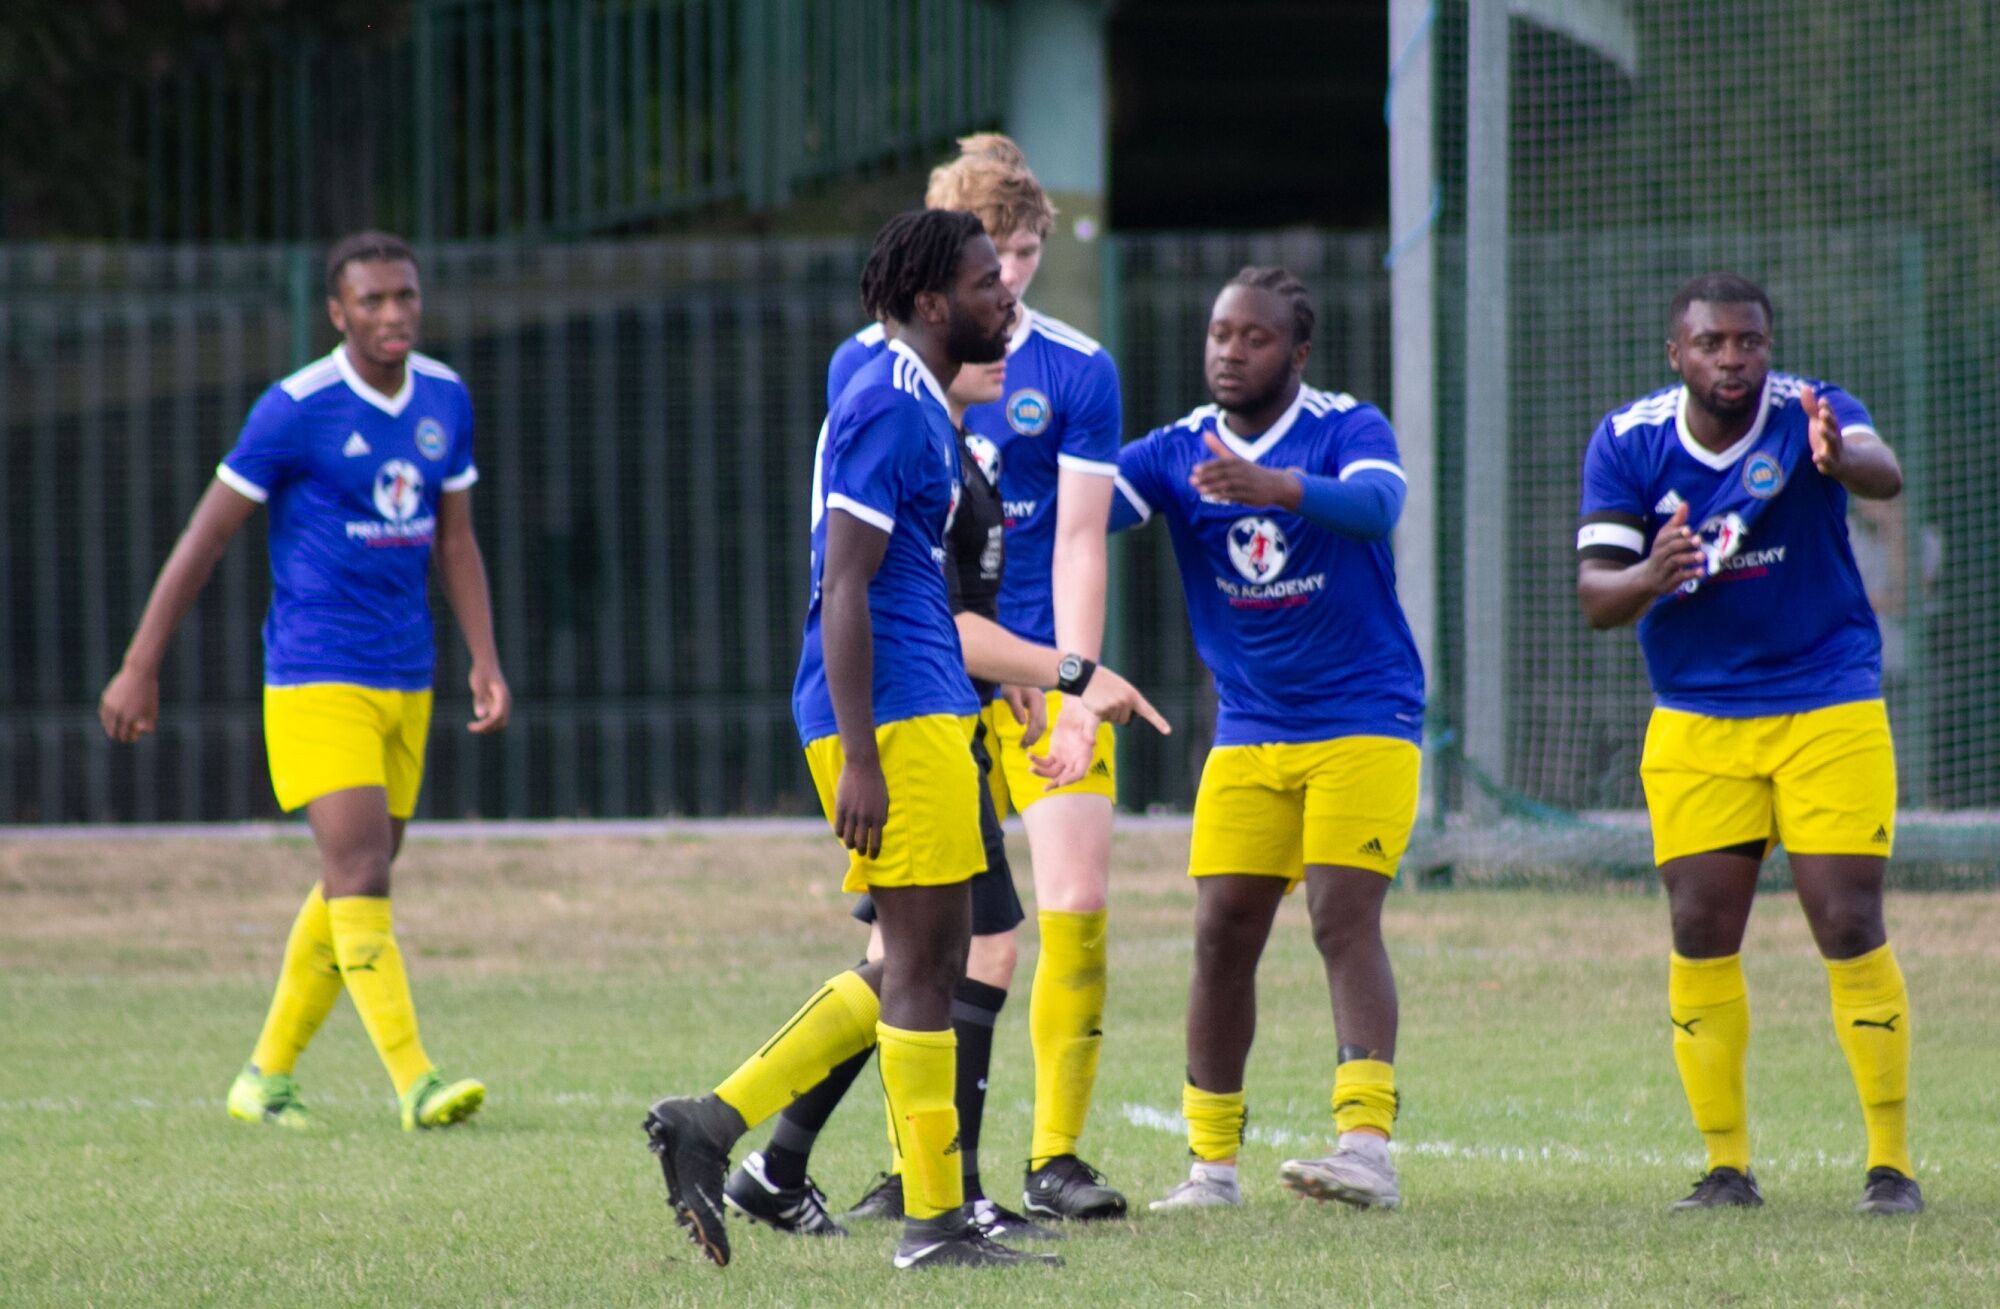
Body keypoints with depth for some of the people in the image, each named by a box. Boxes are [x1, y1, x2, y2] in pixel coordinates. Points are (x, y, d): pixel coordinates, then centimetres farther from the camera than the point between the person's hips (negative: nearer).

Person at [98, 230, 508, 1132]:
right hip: (317, 680, -7)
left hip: (406, 682, 7)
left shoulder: (444, 400, 6)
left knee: (351, 889, 11)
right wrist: (140, 669, -5)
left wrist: (485, 661, 7)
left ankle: (267, 1075, 23)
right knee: (360, 876, -16)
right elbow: (204, 539, -6)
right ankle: (416, 1084, -22)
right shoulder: (295, 410, -12)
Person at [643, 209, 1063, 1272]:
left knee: (919, 963, 12)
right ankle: (933, 1223, -1)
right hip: (895, 716, -10)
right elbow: (845, 590, -19)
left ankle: (714, 1121, 12)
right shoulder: (887, 409, -14)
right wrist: (859, 759, -22)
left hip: (917, 712, 10)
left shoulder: (916, 407, 18)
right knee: (923, 961, -6)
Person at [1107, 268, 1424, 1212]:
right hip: (1248, 735, 4)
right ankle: (1212, 1161, 7)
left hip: (1363, 722, -4)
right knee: (1222, 934, -1)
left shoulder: (1348, 428, -9)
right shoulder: (1180, 450, 3)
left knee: (1344, 917, -17)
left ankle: (1368, 1148, -24)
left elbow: (1375, 505, -31)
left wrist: (1273, 487, -49)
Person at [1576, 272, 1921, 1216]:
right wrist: (1649, 578, -32)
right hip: (1695, 722, 2)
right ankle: (1726, 1165, 6)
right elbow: (1594, 596, -9)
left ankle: (1892, 1162, 1)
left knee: (1850, 928, -8)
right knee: (1701, 934, -4)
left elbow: (1884, 476, -35)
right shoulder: (1628, 444, -5)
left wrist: (1840, 459, -59)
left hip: (1829, 710, -2)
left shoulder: (1809, 414, -13)